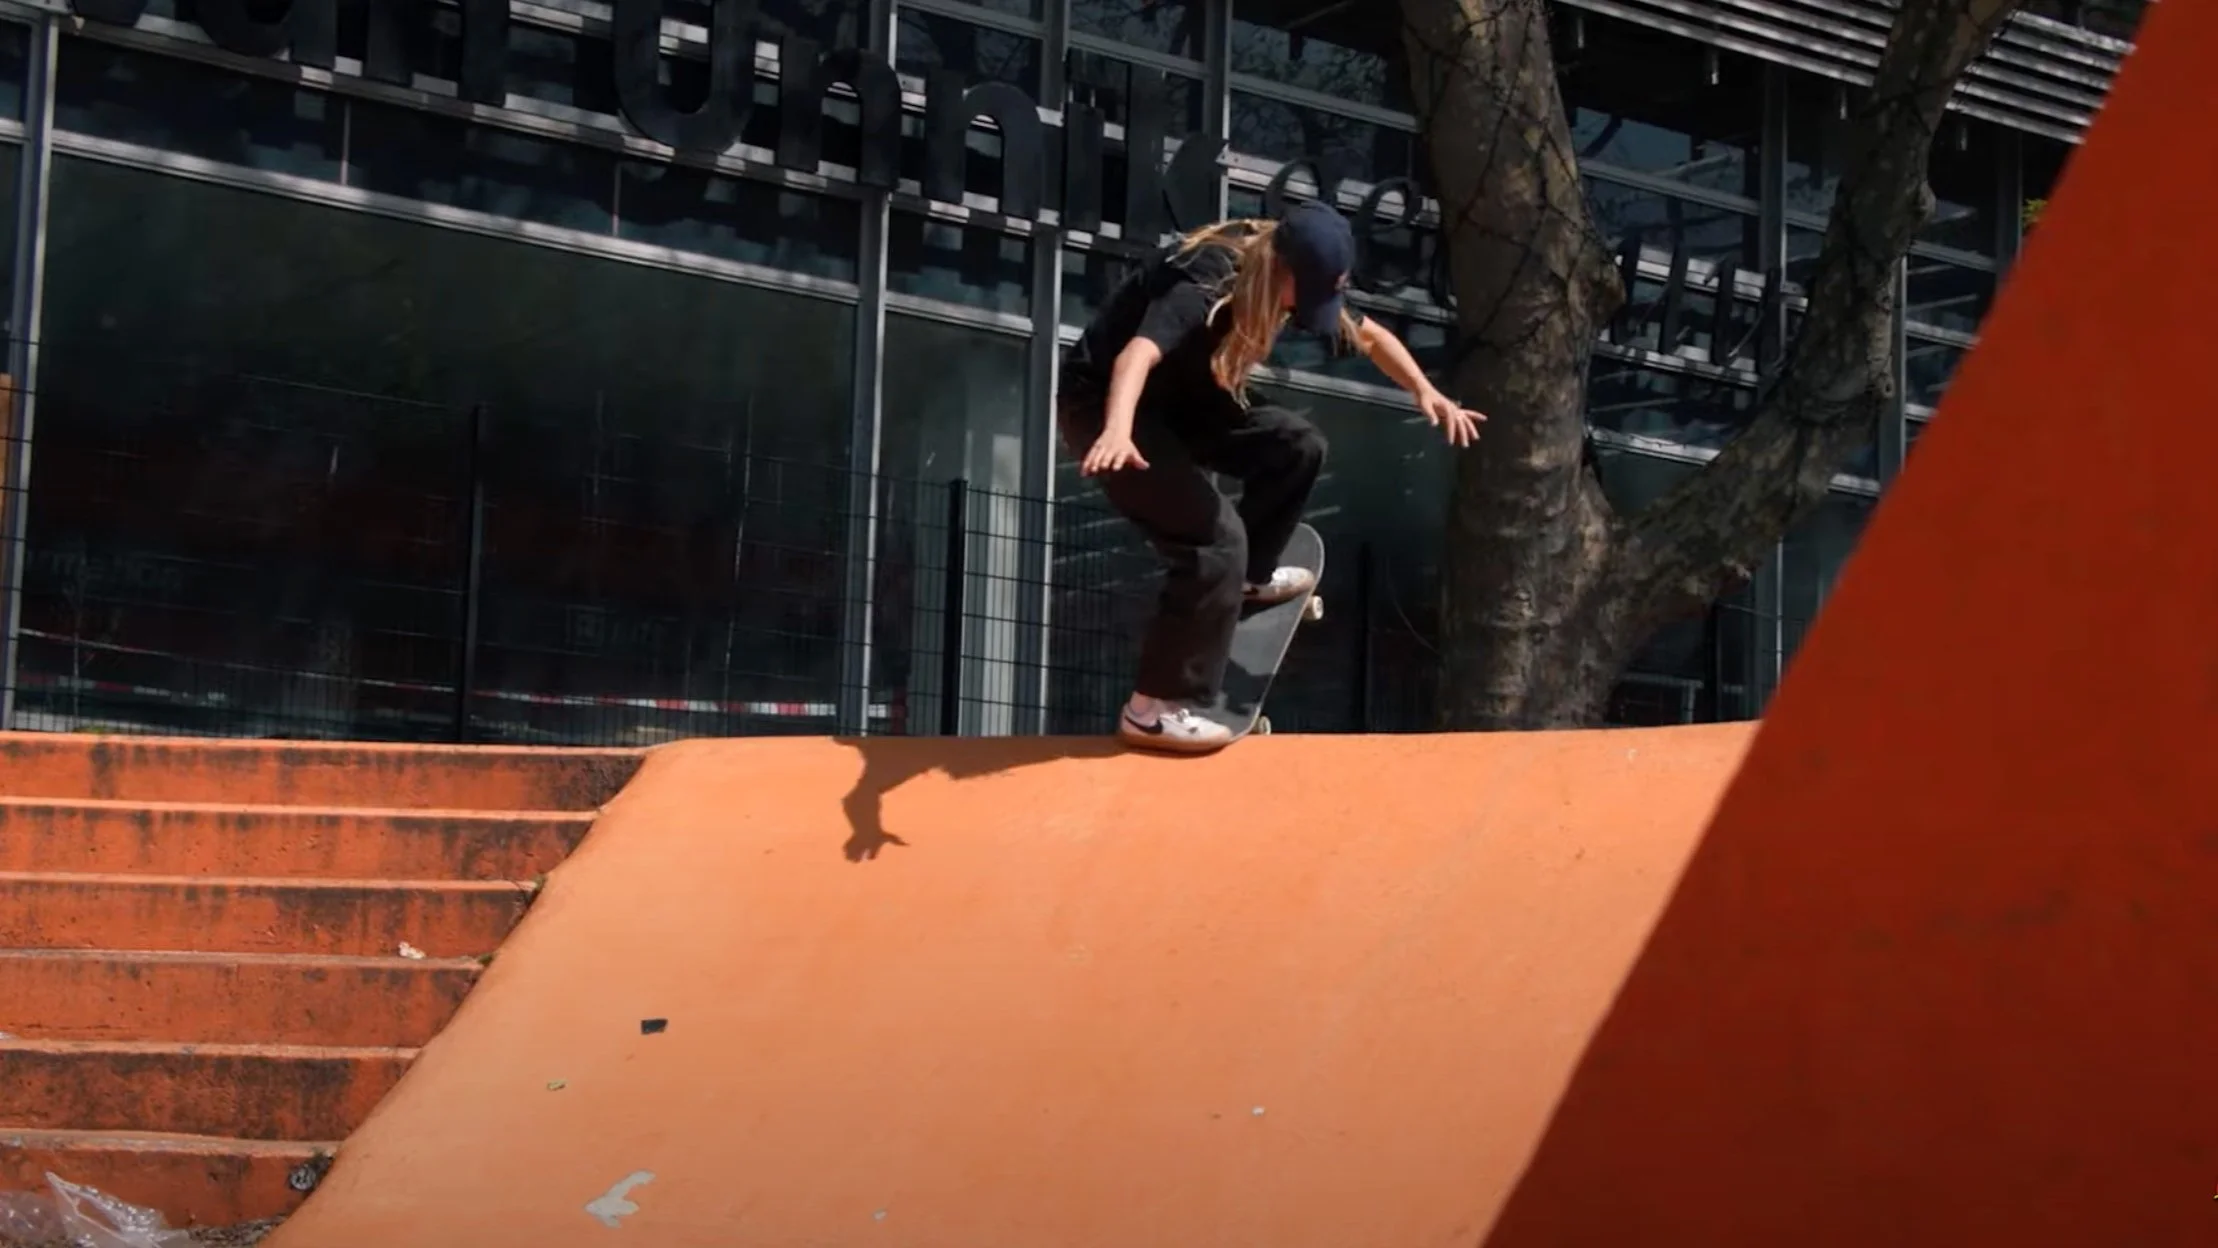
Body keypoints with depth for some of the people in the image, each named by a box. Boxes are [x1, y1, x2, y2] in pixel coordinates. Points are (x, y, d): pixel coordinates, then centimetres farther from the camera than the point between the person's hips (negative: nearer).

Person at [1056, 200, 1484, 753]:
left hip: (1176, 401, 9)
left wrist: (1426, 391, -5)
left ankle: (1247, 577, 23)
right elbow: (1138, 353, -49)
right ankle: (1154, 709, -17)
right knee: (1215, 536, -20)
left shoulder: (1290, 275, -5)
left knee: (1297, 446, 5)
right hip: (1102, 404, -9)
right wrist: (1118, 429, -68)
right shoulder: (1205, 282, -32)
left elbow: (1368, 333, 10)